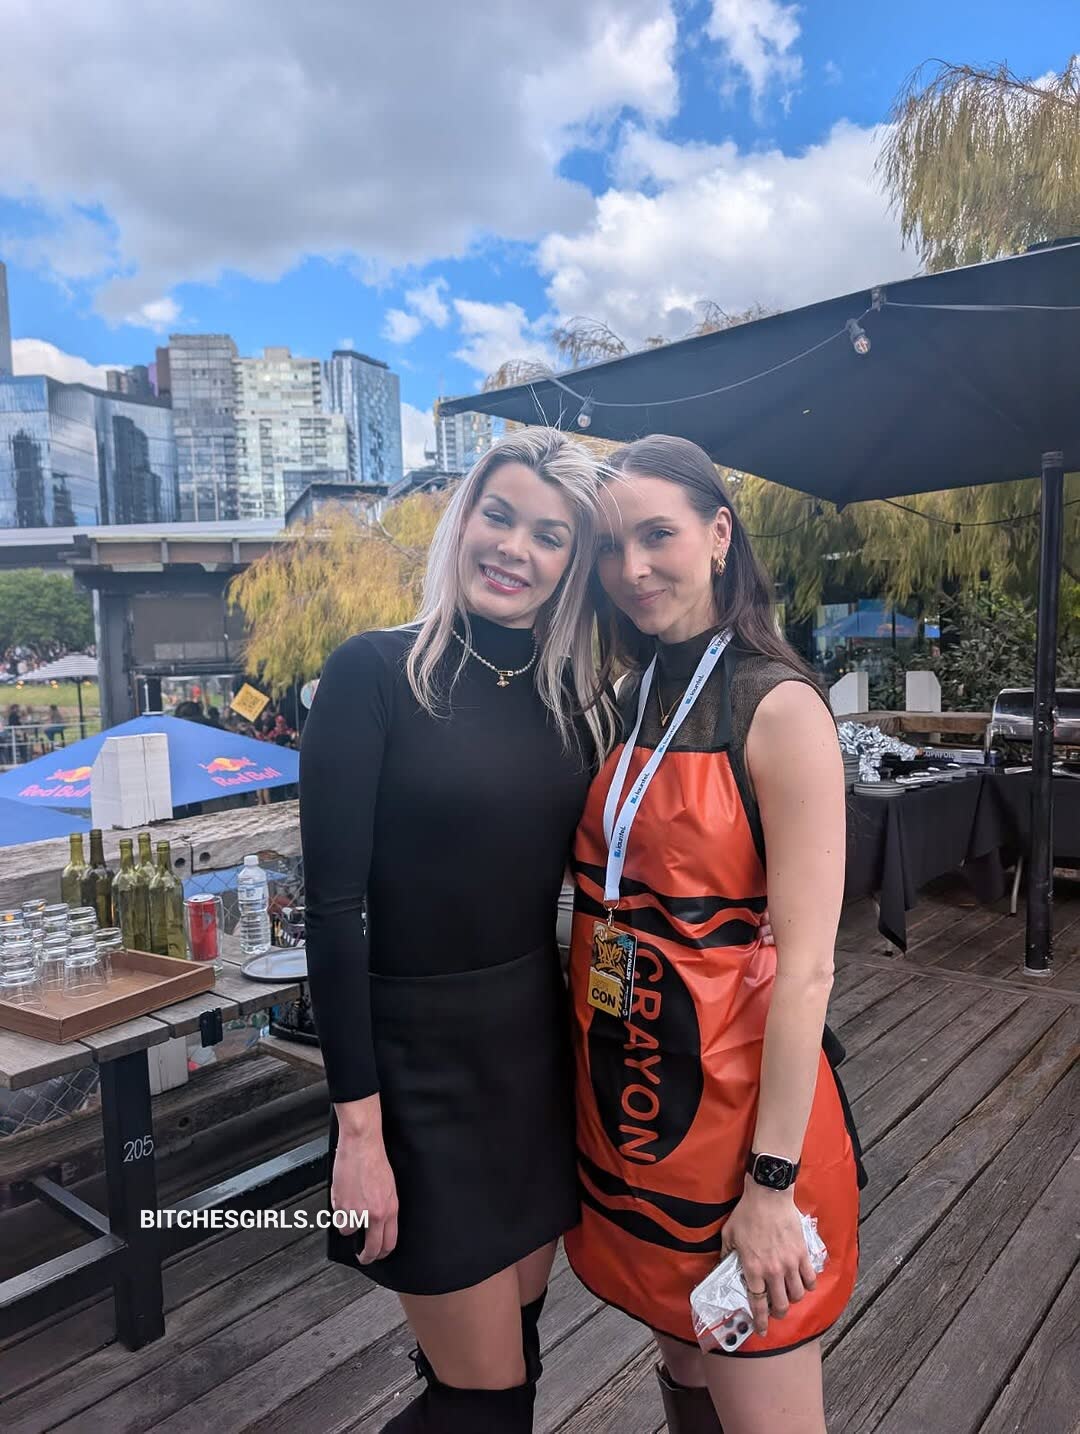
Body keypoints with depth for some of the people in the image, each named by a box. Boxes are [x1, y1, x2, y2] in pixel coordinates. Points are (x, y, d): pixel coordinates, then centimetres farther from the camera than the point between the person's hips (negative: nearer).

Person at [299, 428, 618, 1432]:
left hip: (540, 1042, 5)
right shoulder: (376, 671, -14)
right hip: (420, 1057, -5)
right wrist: (357, 1125, -15)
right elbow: (332, 908, -15)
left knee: (511, 1353, 21)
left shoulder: (578, 698, 2)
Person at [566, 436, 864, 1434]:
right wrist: (596, 1077, 7)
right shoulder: (632, 700, 4)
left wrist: (773, 1183, -16)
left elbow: (805, 966, -18)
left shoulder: (778, 708, -16)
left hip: (736, 1098, -6)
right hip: (625, 1092, 6)